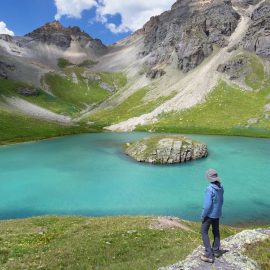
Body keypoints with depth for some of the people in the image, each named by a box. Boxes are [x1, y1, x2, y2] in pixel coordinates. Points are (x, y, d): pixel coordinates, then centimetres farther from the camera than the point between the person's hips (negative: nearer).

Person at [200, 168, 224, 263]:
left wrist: (202, 216, -14)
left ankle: (209, 255, 6)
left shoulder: (210, 189, -30)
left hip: (209, 214, -7)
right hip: (217, 213, 8)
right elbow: (221, 201, 7)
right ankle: (216, 250, 37)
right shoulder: (220, 187, -5)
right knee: (216, 231, 23)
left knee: (204, 232, 7)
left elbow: (207, 205, -27)